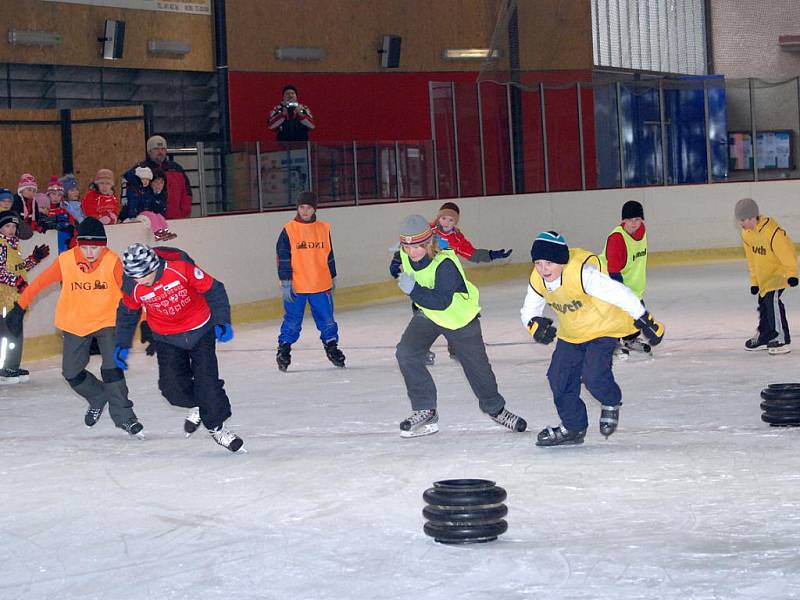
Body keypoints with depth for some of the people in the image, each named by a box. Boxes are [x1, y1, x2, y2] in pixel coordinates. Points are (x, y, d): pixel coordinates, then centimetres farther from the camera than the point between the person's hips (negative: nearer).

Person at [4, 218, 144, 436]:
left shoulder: (112, 262, -18)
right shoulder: (66, 261, -15)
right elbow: (39, 283, -7)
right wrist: (19, 309, -6)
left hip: (107, 320, -2)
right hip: (75, 324, 2)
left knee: (112, 367, -16)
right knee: (71, 373, 5)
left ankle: (123, 415, -1)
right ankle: (98, 398, 33)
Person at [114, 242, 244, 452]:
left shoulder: (181, 268, -26)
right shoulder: (133, 288, -16)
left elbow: (212, 289, -13)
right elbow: (127, 314, 6)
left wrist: (222, 322, -15)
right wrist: (122, 345, 9)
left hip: (200, 329, -2)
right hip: (167, 338, 2)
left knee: (207, 380, -6)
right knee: (172, 387, -8)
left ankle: (216, 427, 12)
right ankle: (197, 406, 24)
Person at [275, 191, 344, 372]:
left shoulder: (323, 229, 7)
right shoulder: (288, 231, -4)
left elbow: (329, 256, 16)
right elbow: (283, 258, -5)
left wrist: (332, 278, 19)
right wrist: (285, 282, -9)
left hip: (321, 285, 3)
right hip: (296, 287, -3)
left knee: (327, 319, 8)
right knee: (292, 321, 1)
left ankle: (331, 348, 23)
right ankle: (284, 350, 15)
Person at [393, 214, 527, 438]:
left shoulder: (445, 264, -35)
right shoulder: (405, 255, -15)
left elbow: (442, 301, -43)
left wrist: (414, 290, -49)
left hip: (459, 318, -5)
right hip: (427, 315, 5)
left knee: (476, 366, 6)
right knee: (405, 353, -17)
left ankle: (495, 408, 35)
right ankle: (425, 411, -9)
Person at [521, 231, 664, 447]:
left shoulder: (582, 273, -35)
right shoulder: (537, 280, -11)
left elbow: (618, 293, -37)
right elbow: (528, 311, 3)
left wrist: (644, 319, -36)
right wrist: (535, 324, -21)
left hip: (604, 326, -7)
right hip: (571, 333, 7)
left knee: (593, 376, -22)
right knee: (559, 378, 2)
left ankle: (611, 404, 13)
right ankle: (573, 427, 22)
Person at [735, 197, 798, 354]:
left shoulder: (772, 231, -30)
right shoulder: (746, 234, -3)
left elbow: (786, 254, -26)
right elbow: (752, 259, 8)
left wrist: (792, 275, -25)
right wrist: (754, 281, 10)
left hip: (780, 270, -9)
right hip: (763, 273, 9)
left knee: (772, 299, -23)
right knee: (763, 302, 15)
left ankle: (783, 340, -19)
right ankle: (764, 336, 34)